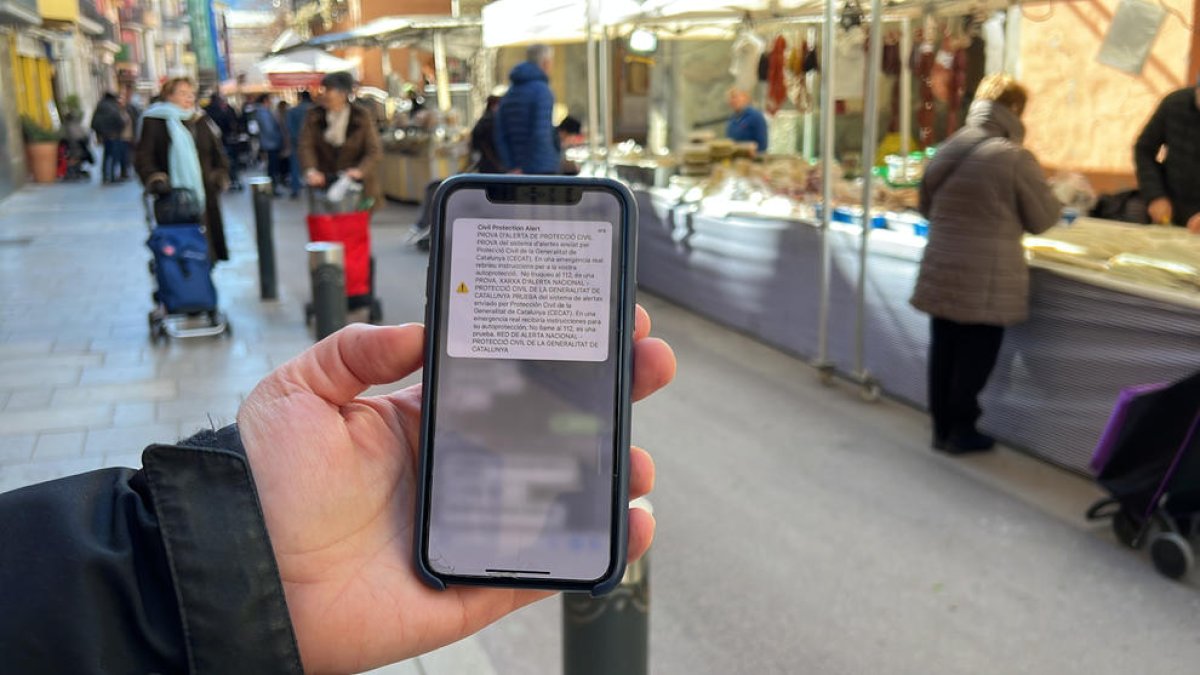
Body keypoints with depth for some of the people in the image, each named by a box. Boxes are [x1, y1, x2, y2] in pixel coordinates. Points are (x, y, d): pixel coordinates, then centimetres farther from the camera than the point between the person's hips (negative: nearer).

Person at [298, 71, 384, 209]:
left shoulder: (362, 117, -6)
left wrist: (360, 171, -28)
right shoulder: (314, 115, 1)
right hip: (325, 183, 2)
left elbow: (375, 151, -10)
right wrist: (311, 170, -24)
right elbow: (305, 145, -5)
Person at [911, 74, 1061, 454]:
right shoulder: (1015, 158, -14)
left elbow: (926, 207, 16)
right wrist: (1057, 204, 15)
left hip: (941, 273, 5)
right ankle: (961, 430, 16)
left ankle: (942, 426, 24)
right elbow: (1042, 219, -5)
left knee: (944, 349, 13)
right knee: (976, 354, 7)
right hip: (986, 282, -5)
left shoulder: (946, 150, 3)